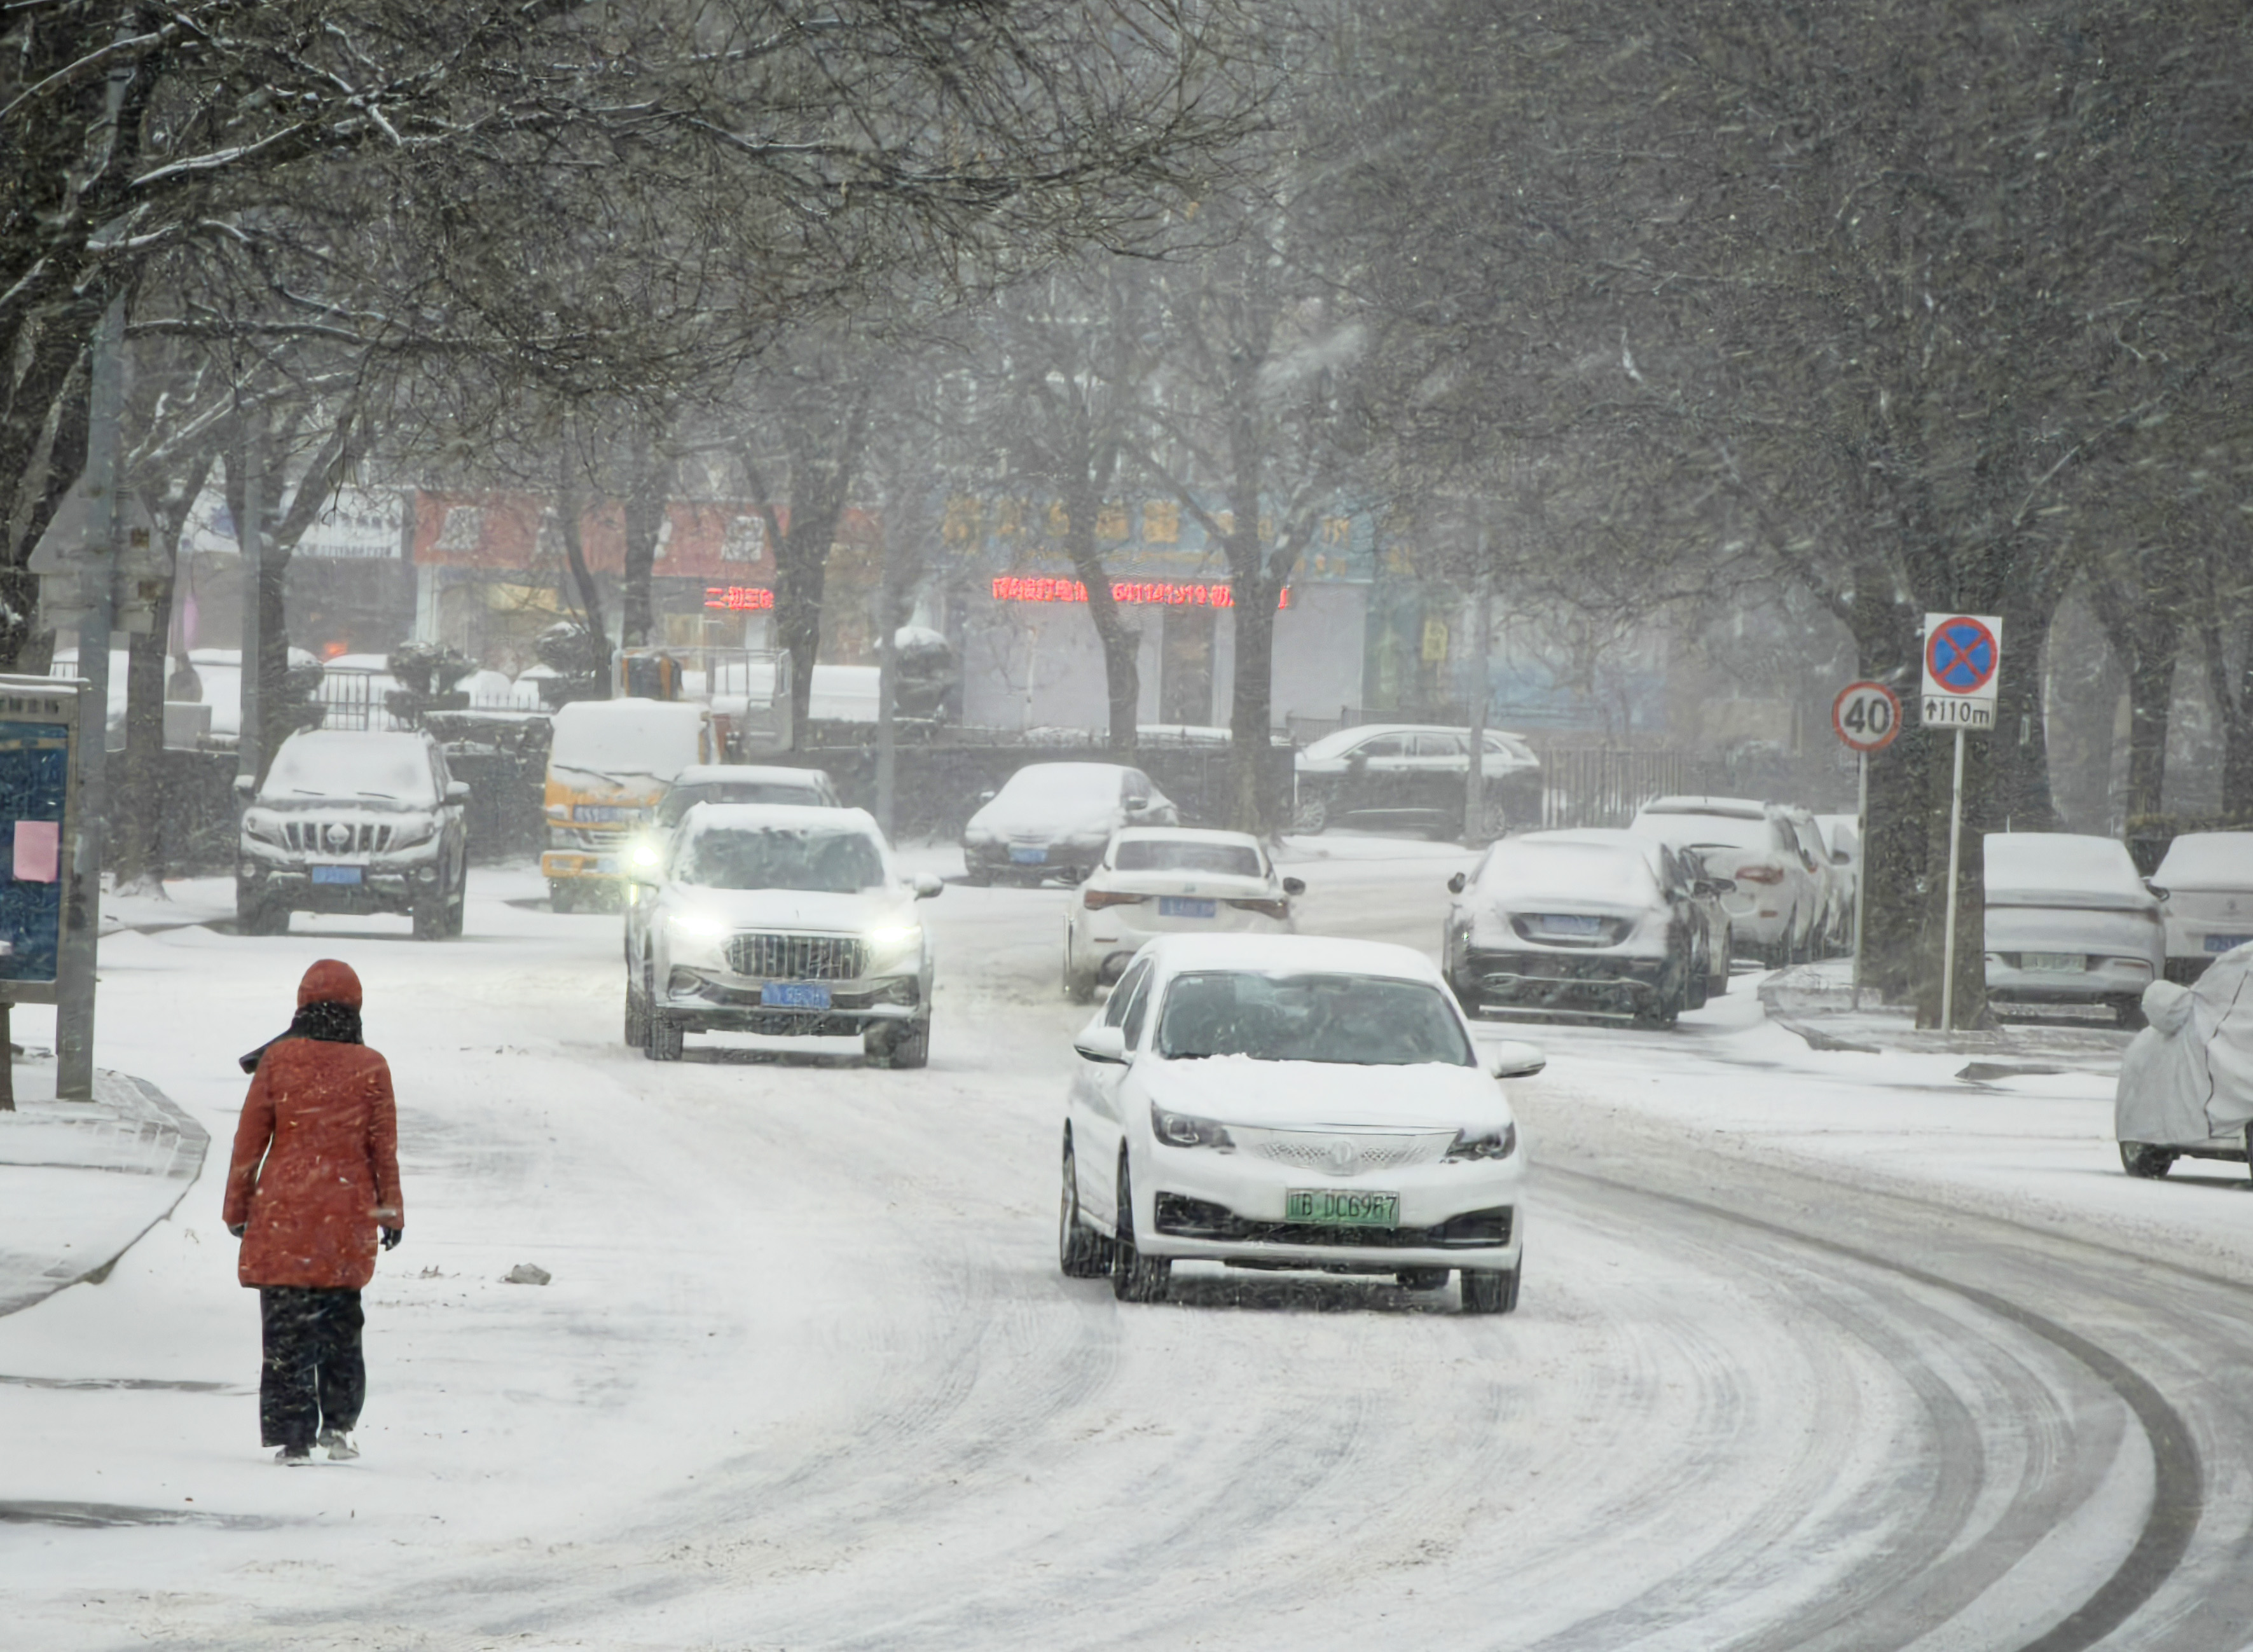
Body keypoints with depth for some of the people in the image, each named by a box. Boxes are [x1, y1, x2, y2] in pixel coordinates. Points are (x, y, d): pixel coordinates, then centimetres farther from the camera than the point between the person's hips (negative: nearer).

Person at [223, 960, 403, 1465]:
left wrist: (238, 1207, 9)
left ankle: (293, 1436, -4)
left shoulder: (278, 1060, -4)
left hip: (284, 1214, -2)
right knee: (342, 1324, 18)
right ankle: (338, 1422, 14)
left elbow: (250, 1138, 0)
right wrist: (390, 1211, 13)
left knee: (287, 1328, 0)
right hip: (348, 1216, 2)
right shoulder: (369, 1068, -1)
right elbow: (384, 1146, 4)